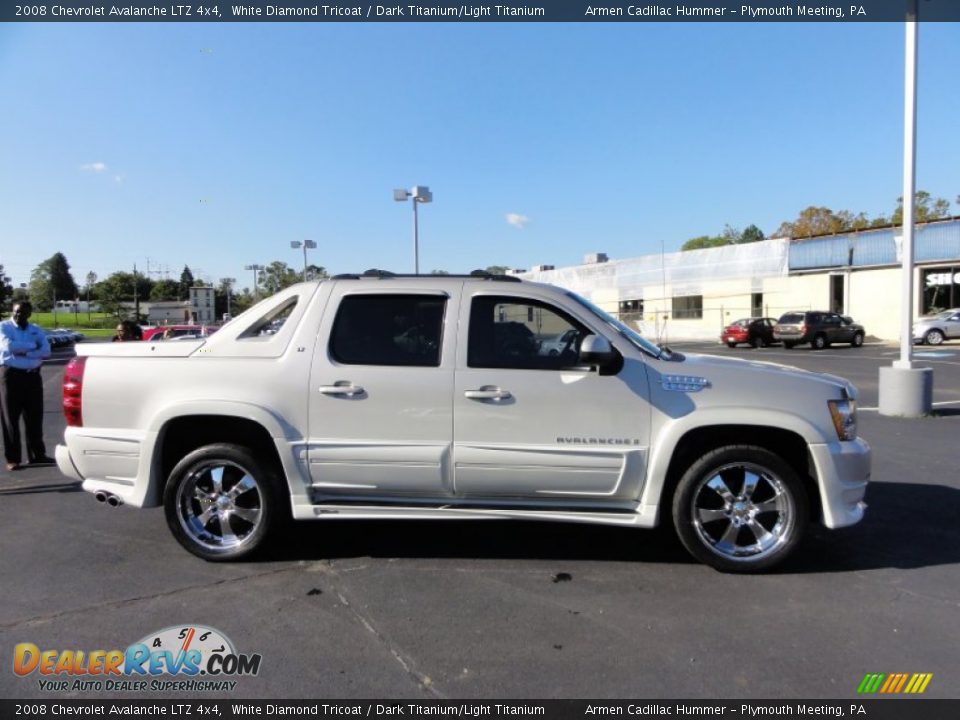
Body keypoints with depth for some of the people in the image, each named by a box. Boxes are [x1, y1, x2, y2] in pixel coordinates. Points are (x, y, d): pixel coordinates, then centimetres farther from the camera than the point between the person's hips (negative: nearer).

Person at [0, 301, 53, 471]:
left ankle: (37, 455, 15)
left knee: (35, 417, 7)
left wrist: (24, 352, -14)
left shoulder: (36, 330, 10)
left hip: (32, 376, 3)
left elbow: (46, 352, -3)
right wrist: (32, 345, -7)